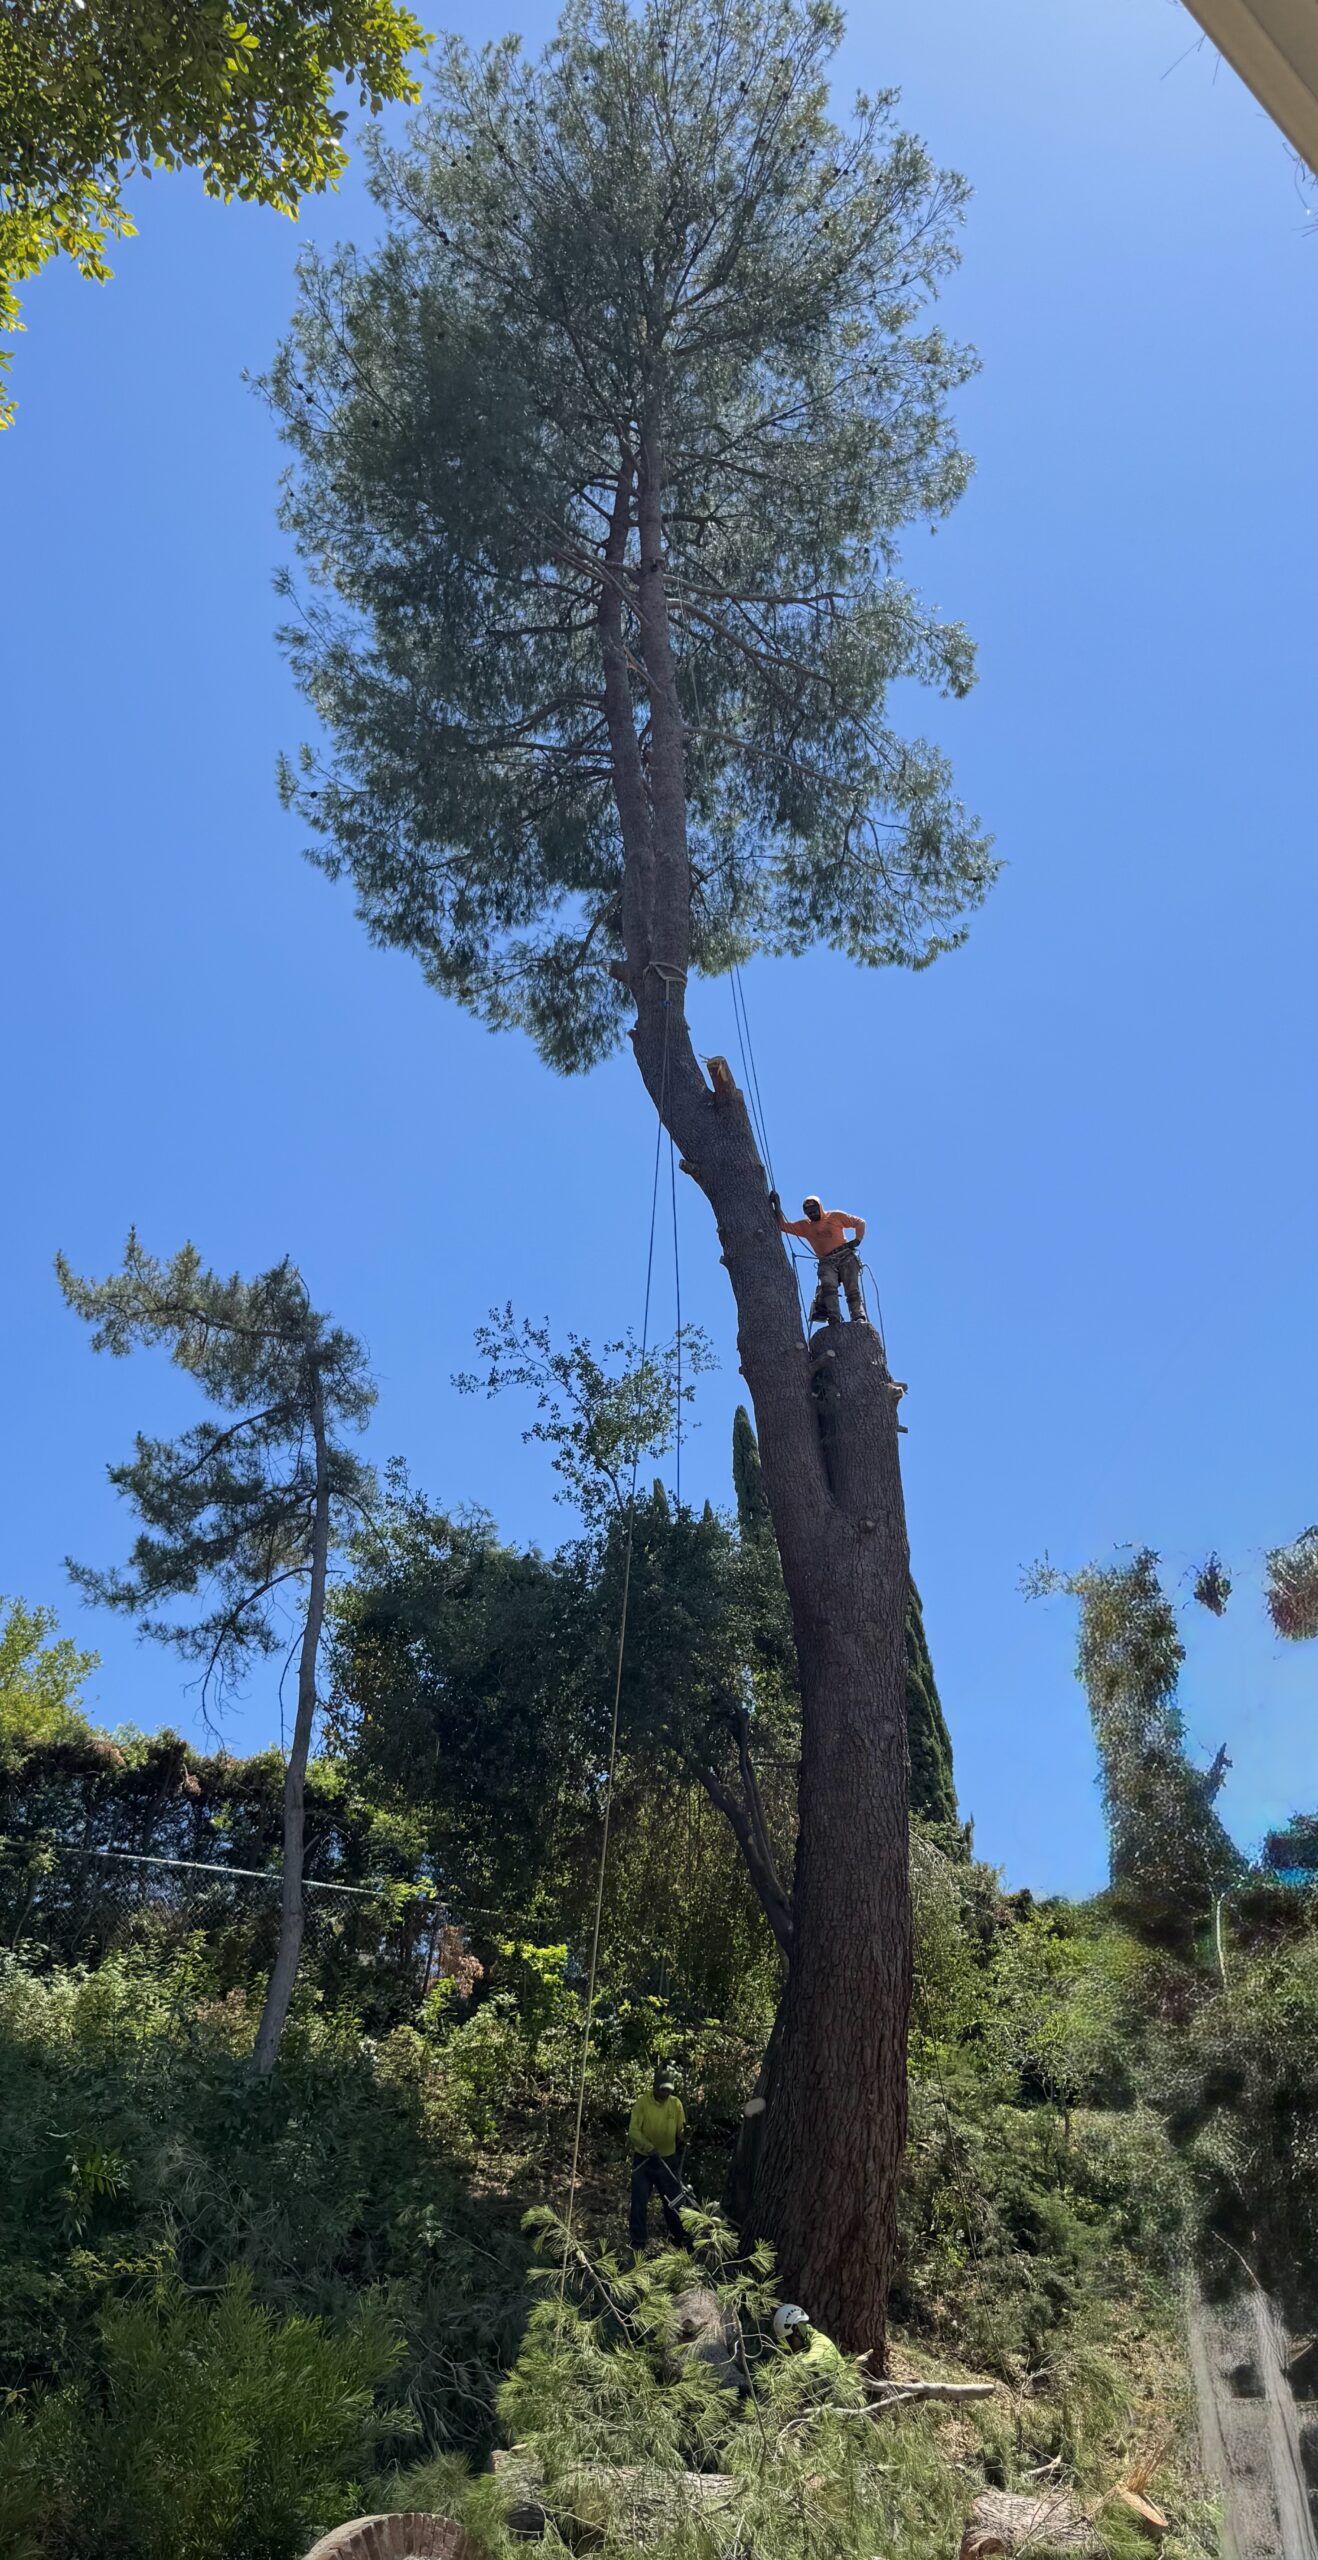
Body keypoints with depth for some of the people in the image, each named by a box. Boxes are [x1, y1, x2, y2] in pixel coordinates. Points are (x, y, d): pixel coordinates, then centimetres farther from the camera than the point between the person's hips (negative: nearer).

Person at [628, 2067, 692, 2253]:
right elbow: (633, 2131, -18)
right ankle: (638, 2241, 15)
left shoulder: (676, 2104, -4)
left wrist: (682, 2140, -21)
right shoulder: (643, 2102, -15)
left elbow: (681, 2131, 2)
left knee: (673, 2199, 12)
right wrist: (649, 2148, -31)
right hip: (644, 2160, -3)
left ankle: (678, 2235, 29)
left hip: (668, 2159, 3)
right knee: (640, 2201, 2)